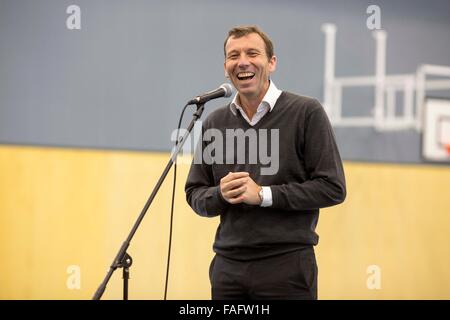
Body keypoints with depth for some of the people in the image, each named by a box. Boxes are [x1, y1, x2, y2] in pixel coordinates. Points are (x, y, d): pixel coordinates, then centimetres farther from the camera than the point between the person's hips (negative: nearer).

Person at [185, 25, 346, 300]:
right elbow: (195, 195, 14)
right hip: (227, 265, 4)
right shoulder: (215, 123, 10)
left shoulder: (306, 113, -4)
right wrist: (221, 195, -8)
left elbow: (333, 188, -8)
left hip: (287, 264, -4)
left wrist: (264, 194, -15)